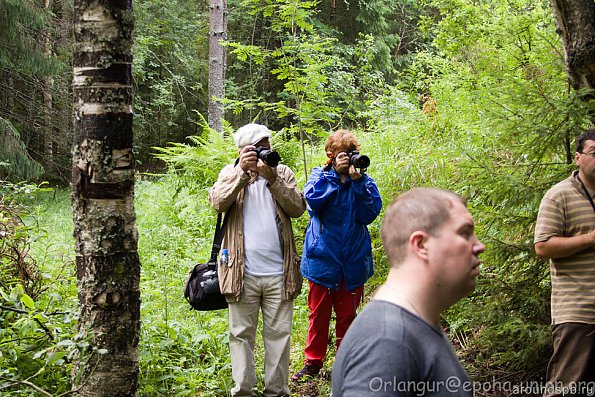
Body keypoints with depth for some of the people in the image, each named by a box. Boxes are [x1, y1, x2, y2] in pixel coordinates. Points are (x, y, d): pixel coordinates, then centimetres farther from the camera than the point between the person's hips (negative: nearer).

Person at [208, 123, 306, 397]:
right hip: (243, 272, -1)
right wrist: (242, 171, -19)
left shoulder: (282, 173, 10)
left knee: (278, 334, 6)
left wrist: (271, 177, -13)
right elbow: (217, 202, -10)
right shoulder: (231, 173, 8)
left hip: (278, 273, 1)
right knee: (242, 333, 5)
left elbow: (298, 208, -4)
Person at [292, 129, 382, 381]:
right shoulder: (320, 175, 2)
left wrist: (357, 180, -18)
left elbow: (370, 214, -12)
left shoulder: (364, 180, 3)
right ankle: (313, 363, 21)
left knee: (347, 316, 12)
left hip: (353, 261, 1)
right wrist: (335, 173, -21)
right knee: (318, 313, 9)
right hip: (322, 257, -1)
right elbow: (312, 200, -19)